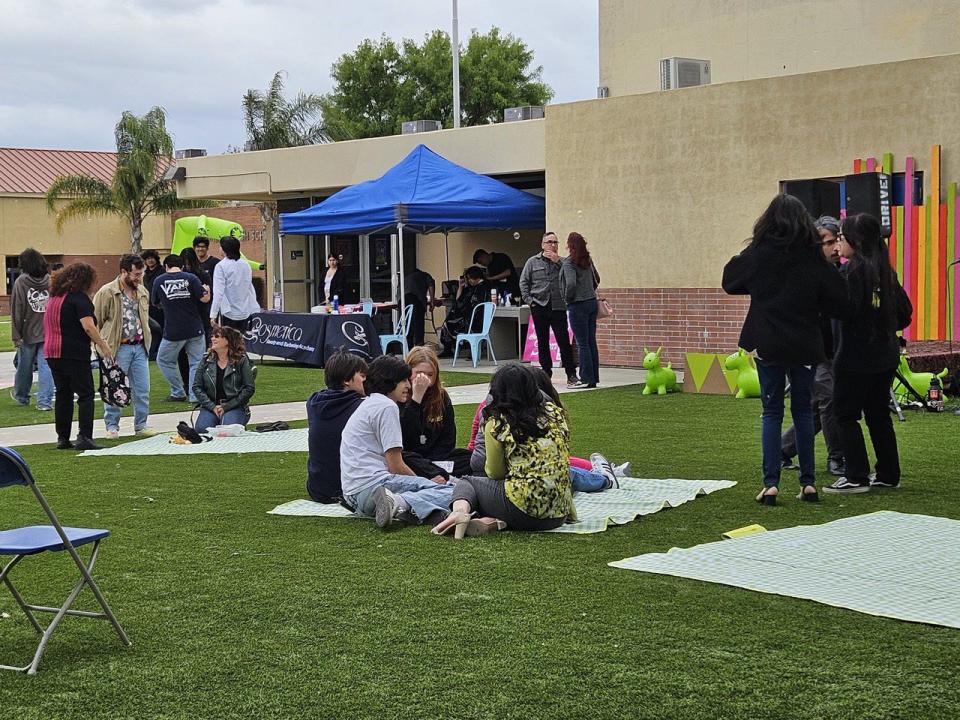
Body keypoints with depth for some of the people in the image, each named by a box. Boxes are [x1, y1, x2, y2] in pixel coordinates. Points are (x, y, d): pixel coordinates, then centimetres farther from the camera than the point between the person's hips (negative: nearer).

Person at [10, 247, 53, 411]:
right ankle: (45, 401, -2)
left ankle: (21, 396, 35)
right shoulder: (51, 281, -3)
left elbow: (17, 311, -9)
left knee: (24, 366, 16)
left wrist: (16, 335, -6)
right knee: (46, 366, 2)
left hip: (28, 333, -1)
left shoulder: (21, 282, -9)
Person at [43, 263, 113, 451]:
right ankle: (84, 437, -13)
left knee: (63, 394, 13)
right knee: (85, 394, -4)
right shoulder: (79, 297, -9)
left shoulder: (54, 296, 16)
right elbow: (88, 326, -19)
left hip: (52, 352, 8)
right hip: (74, 352, -8)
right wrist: (103, 346, -10)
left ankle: (62, 438, 13)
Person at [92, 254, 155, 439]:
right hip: (118, 348, -6)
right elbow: (95, 321, -6)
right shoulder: (107, 292, -9)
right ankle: (112, 426, 11)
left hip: (139, 347, 6)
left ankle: (141, 425, 17)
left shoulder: (143, 292, 11)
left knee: (143, 389, 6)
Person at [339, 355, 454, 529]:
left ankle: (397, 503, -16)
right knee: (453, 491, -18)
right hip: (373, 484, -10)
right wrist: (428, 482, 10)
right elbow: (396, 466, -7)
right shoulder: (387, 406, -4)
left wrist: (423, 482, 18)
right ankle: (404, 504, -39)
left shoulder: (368, 404, 27)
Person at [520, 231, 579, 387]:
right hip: (539, 307, 1)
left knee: (564, 342, -6)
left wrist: (557, 261, -11)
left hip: (558, 308, -1)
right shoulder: (532, 262, 7)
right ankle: (546, 373, 17)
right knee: (542, 342, 8)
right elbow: (523, 282, 8)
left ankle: (571, 375, -4)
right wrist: (528, 300, -3)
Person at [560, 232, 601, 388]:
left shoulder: (568, 262, -13)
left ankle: (586, 379, -3)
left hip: (577, 305, -7)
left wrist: (567, 298, -9)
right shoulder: (587, 260, 9)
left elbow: (571, 283, -25)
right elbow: (596, 279, 20)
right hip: (592, 302, 7)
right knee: (591, 342, 9)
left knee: (583, 344, -4)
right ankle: (594, 378, 12)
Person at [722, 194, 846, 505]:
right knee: (803, 409, 12)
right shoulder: (814, 258, -6)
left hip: (768, 345, -1)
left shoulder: (757, 255, -6)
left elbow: (730, 281, 9)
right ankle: (808, 482, 12)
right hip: (804, 346, 1)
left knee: (771, 412, 6)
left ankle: (771, 483, -2)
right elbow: (836, 302, -4)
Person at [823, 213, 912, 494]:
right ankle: (888, 474, 19)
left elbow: (845, 310, -23)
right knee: (878, 414, 15)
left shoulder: (853, 269, -14)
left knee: (845, 414, -1)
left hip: (856, 357, -8)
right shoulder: (886, 271, 10)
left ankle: (857, 477, -3)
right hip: (885, 357, 8)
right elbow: (904, 314, 13)